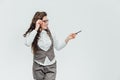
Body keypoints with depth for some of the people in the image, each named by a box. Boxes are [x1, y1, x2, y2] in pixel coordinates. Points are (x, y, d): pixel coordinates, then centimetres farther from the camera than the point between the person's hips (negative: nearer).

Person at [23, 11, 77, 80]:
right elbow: (27, 43, -29)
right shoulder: (32, 34, -7)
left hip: (51, 66, 1)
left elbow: (58, 47, 10)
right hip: (38, 67, -1)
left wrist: (68, 38, -2)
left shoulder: (50, 33, 0)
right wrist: (36, 29, -26)